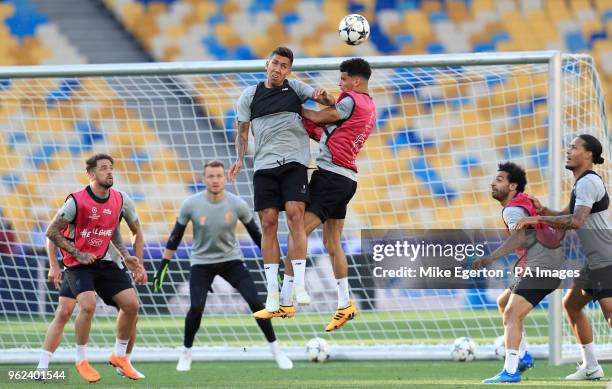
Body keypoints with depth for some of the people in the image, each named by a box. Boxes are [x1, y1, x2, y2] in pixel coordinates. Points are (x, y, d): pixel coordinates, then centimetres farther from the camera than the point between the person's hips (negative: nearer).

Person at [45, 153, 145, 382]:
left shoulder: (118, 199, 3)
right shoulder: (77, 201, -16)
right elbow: (52, 232, -10)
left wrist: (126, 256, 11)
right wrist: (77, 254, -15)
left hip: (104, 261, 6)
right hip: (79, 265, -6)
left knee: (131, 305, -4)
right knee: (88, 305, -27)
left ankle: (119, 355, 17)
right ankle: (81, 361, -8)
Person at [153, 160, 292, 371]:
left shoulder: (237, 204, -13)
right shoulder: (191, 205, -14)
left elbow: (255, 233, 1)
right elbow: (176, 236, -2)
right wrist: (163, 265, -1)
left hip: (231, 260, 1)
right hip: (201, 262, -1)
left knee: (255, 302, -12)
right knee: (196, 308, -19)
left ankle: (275, 349, 4)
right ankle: (186, 353, 6)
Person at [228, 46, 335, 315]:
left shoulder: (295, 88, 8)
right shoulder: (250, 95, 9)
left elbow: (330, 103, 5)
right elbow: (243, 131, 13)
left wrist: (323, 96, -19)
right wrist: (239, 160, -3)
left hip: (294, 162, -1)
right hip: (264, 166, 1)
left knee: (295, 215, -16)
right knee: (268, 224, -3)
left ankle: (299, 285, -15)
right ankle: (272, 291, 0)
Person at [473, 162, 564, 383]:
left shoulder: (512, 210, -12)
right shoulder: (527, 203, 18)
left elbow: (518, 238, -32)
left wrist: (489, 259, -41)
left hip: (539, 269, -11)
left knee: (511, 314, -20)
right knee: (503, 303, 25)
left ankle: (510, 372, -31)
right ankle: (523, 356, 26)